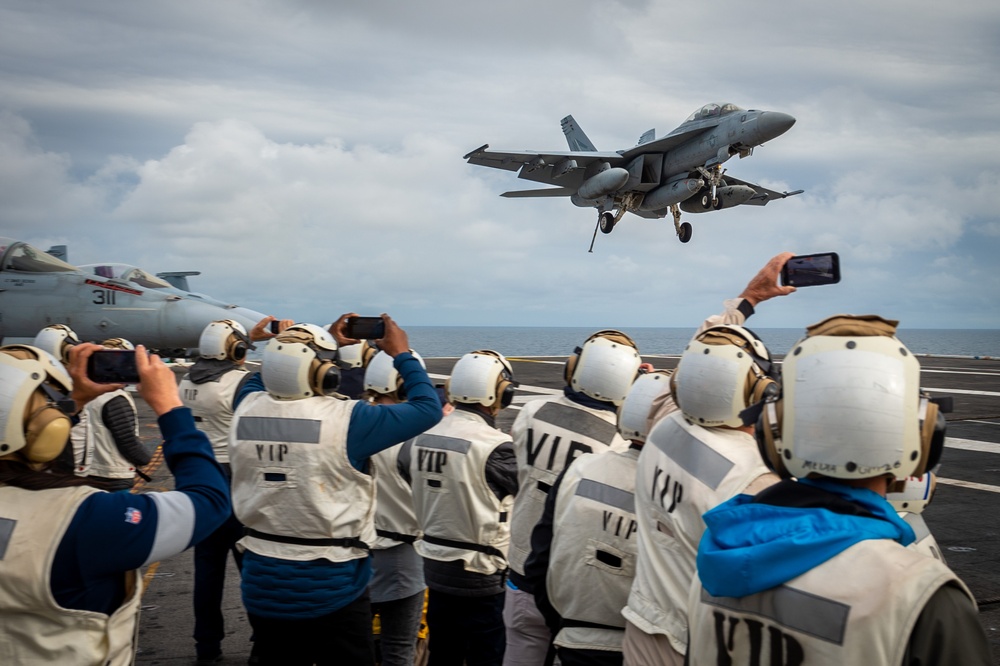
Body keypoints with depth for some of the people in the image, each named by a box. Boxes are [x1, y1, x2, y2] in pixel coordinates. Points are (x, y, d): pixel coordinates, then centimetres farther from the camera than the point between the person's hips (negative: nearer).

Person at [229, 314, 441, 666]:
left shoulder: (247, 409, -6)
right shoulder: (344, 419, -21)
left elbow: (277, 371, 17)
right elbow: (428, 409, -11)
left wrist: (328, 341, 22)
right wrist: (402, 354, 1)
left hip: (262, 585, 5)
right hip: (330, 589, -5)